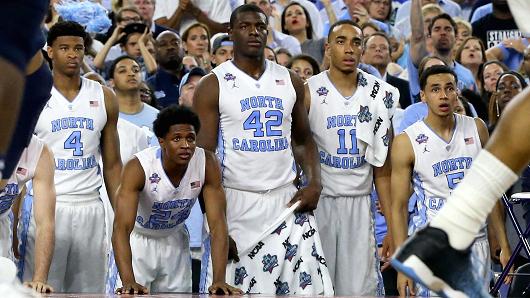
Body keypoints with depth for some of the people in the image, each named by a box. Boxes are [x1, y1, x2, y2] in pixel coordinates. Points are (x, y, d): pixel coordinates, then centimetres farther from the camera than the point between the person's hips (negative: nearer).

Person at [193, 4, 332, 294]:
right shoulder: (213, 86, -2)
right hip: (235, 203, -3)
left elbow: (305, 140, 20)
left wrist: (314, 183, 1)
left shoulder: (290, 82, 10)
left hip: (287, 201, 3)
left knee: (308, 287, -5)